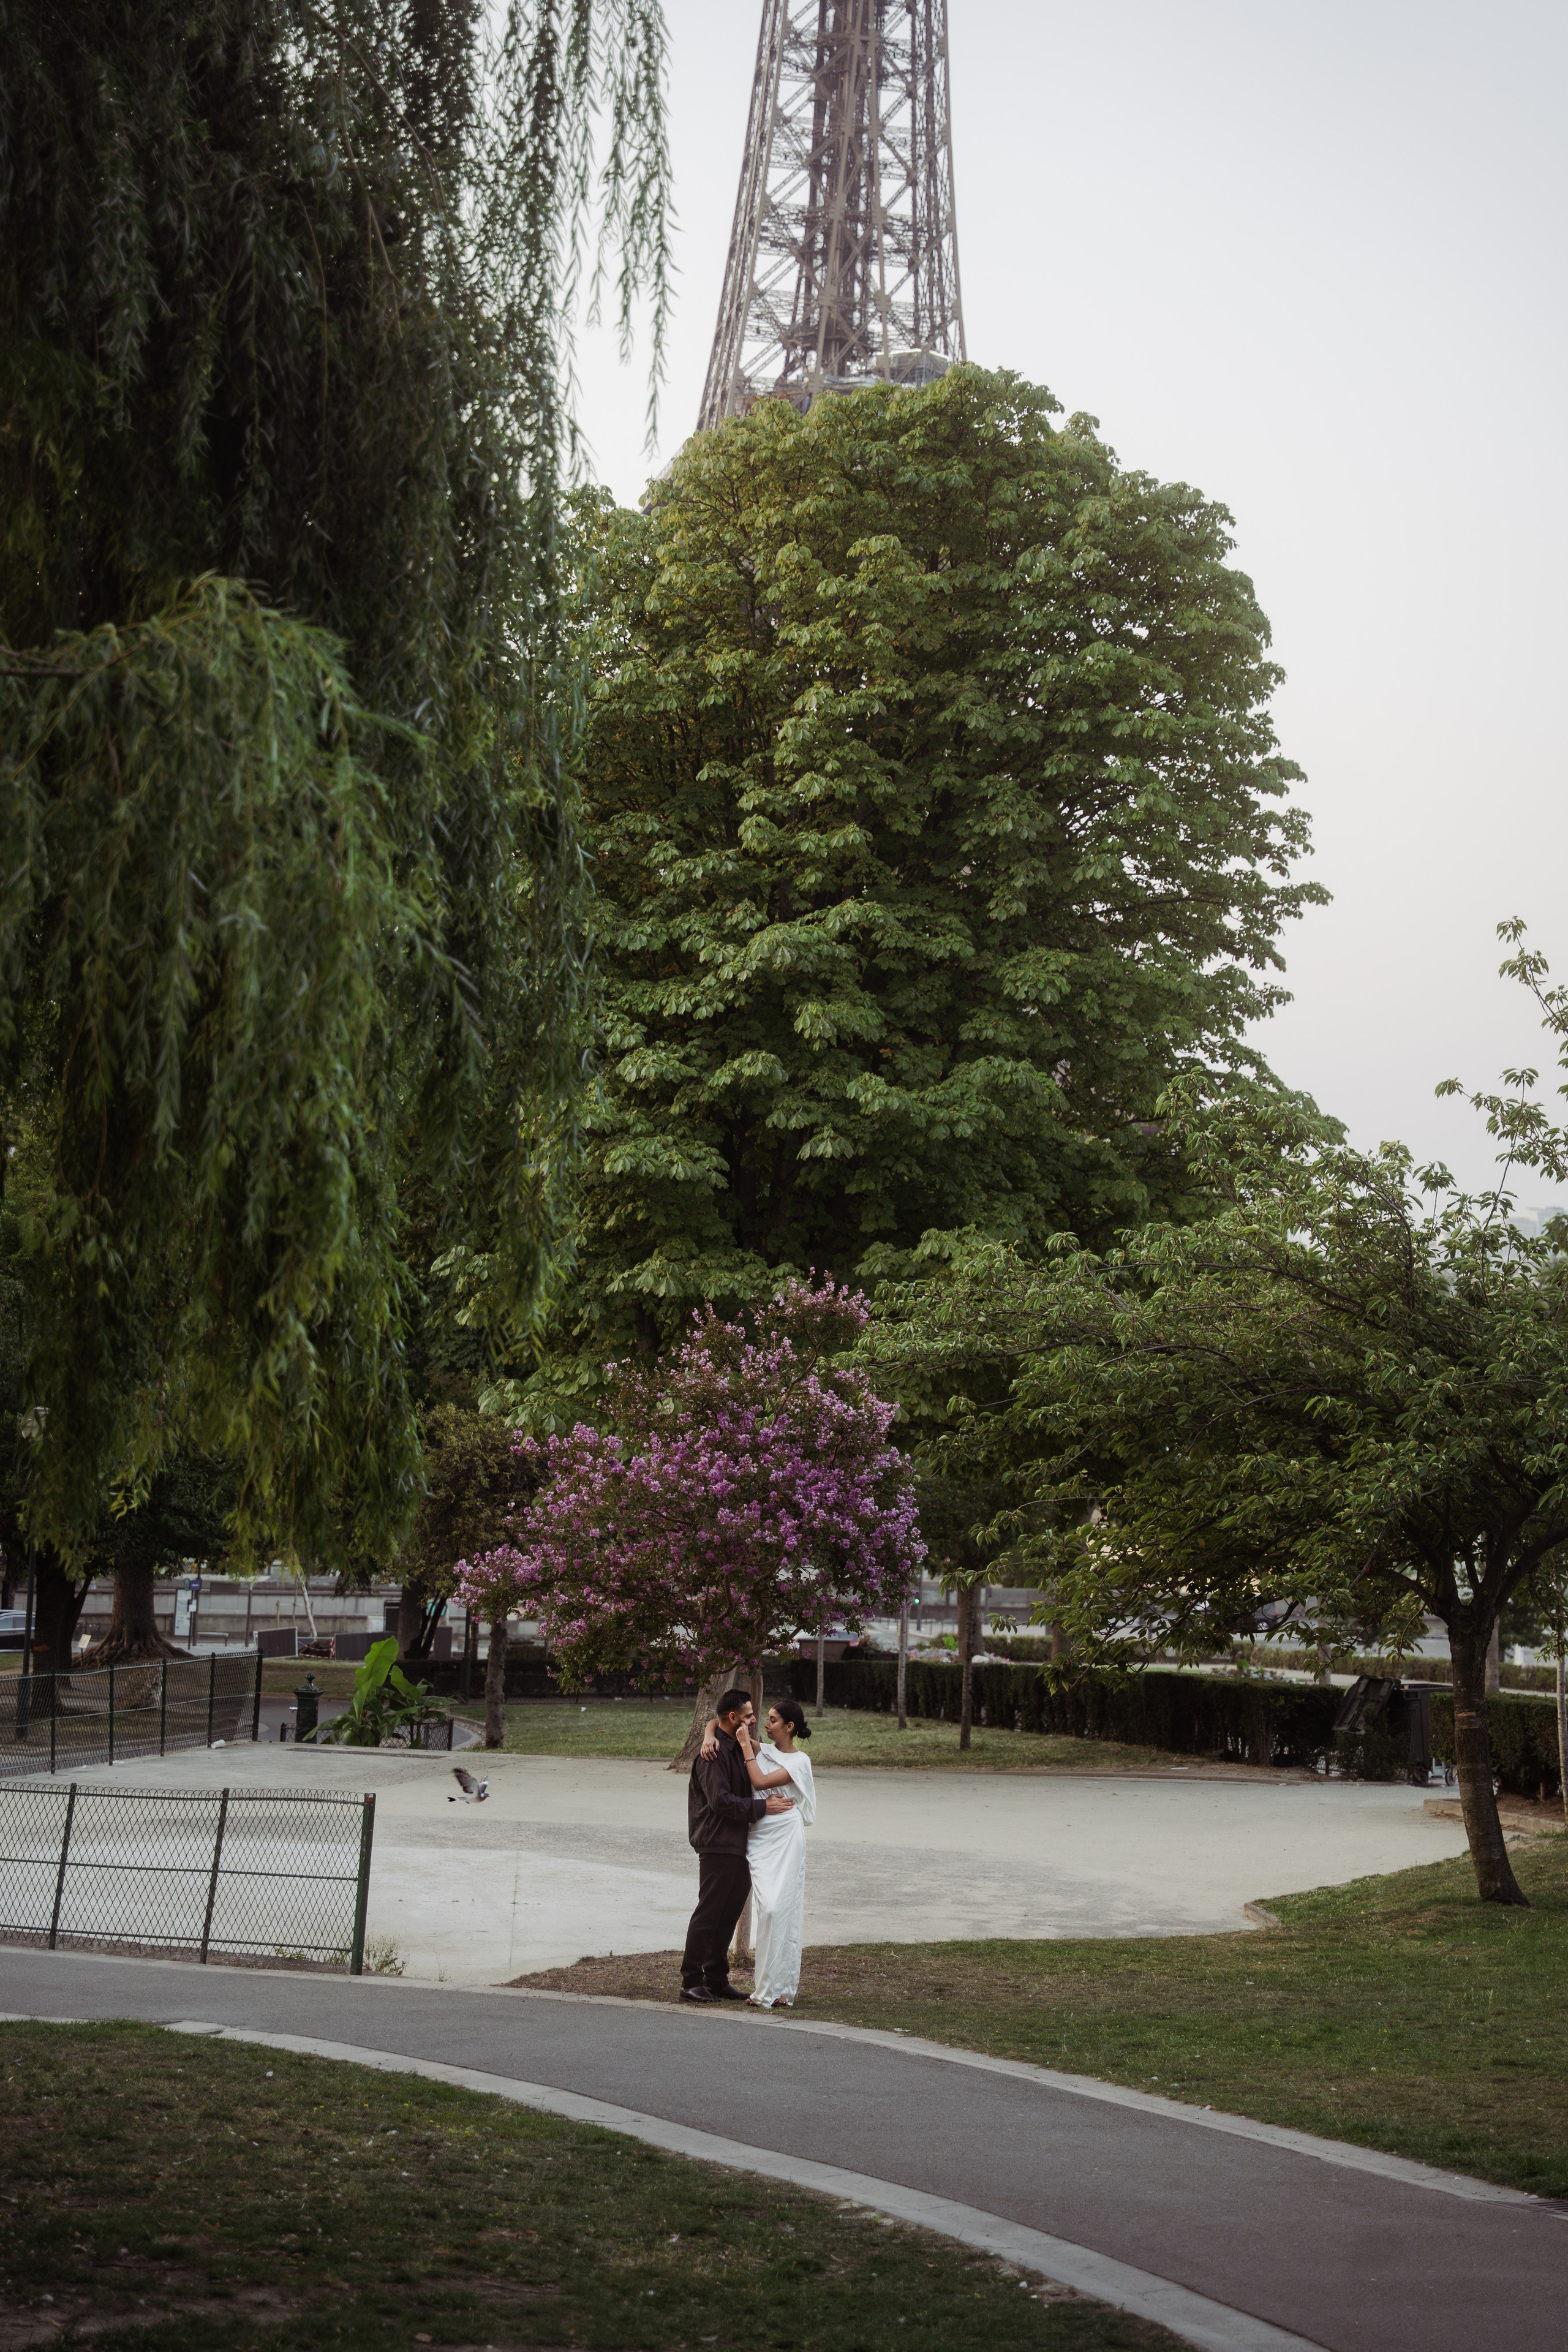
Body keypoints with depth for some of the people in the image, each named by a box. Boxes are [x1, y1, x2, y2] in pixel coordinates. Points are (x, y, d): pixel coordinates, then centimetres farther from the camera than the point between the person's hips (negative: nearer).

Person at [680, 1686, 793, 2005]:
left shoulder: (737, 1748, 14)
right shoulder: (712, 1754, -15)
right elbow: (721, 1801, -21)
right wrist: (763, 1806, -17)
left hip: (738, 1845, 9)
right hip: (717, 1846, -9)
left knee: (729, 1915, 12)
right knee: (708, 1916, -3)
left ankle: (717, 1980, 19)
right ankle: (691, 1982, 4)